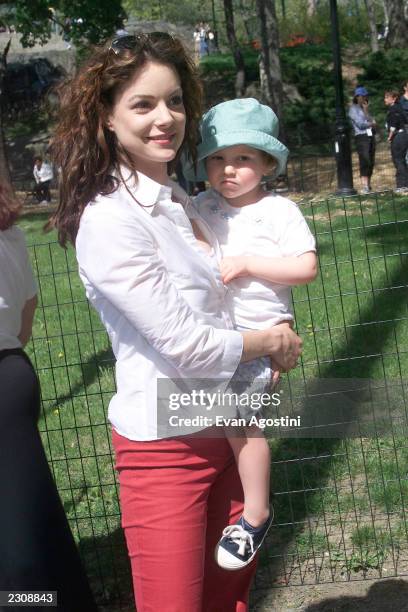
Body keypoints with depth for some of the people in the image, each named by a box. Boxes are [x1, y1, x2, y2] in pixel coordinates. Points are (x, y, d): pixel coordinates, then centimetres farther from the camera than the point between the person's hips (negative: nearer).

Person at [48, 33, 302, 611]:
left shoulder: (181, 202, 7)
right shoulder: (109, 221, -19)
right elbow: (185, 344, -20)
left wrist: (279, 341, 3)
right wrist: (269, 343, -4)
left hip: (223, 428, 7)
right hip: (165, 445, -7)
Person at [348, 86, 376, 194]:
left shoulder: (365, 108, 24)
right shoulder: (353, 108, 2)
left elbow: (371, 121, 14)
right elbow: (360, 124, -10)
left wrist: (366, 111, 3)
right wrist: (371, 123, 6)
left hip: (370, 136, 7)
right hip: (361, 137, -7)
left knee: (371, 162, 2)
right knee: (365, 161, -18)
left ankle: (368, 185, 6)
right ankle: (364, 186, -22)